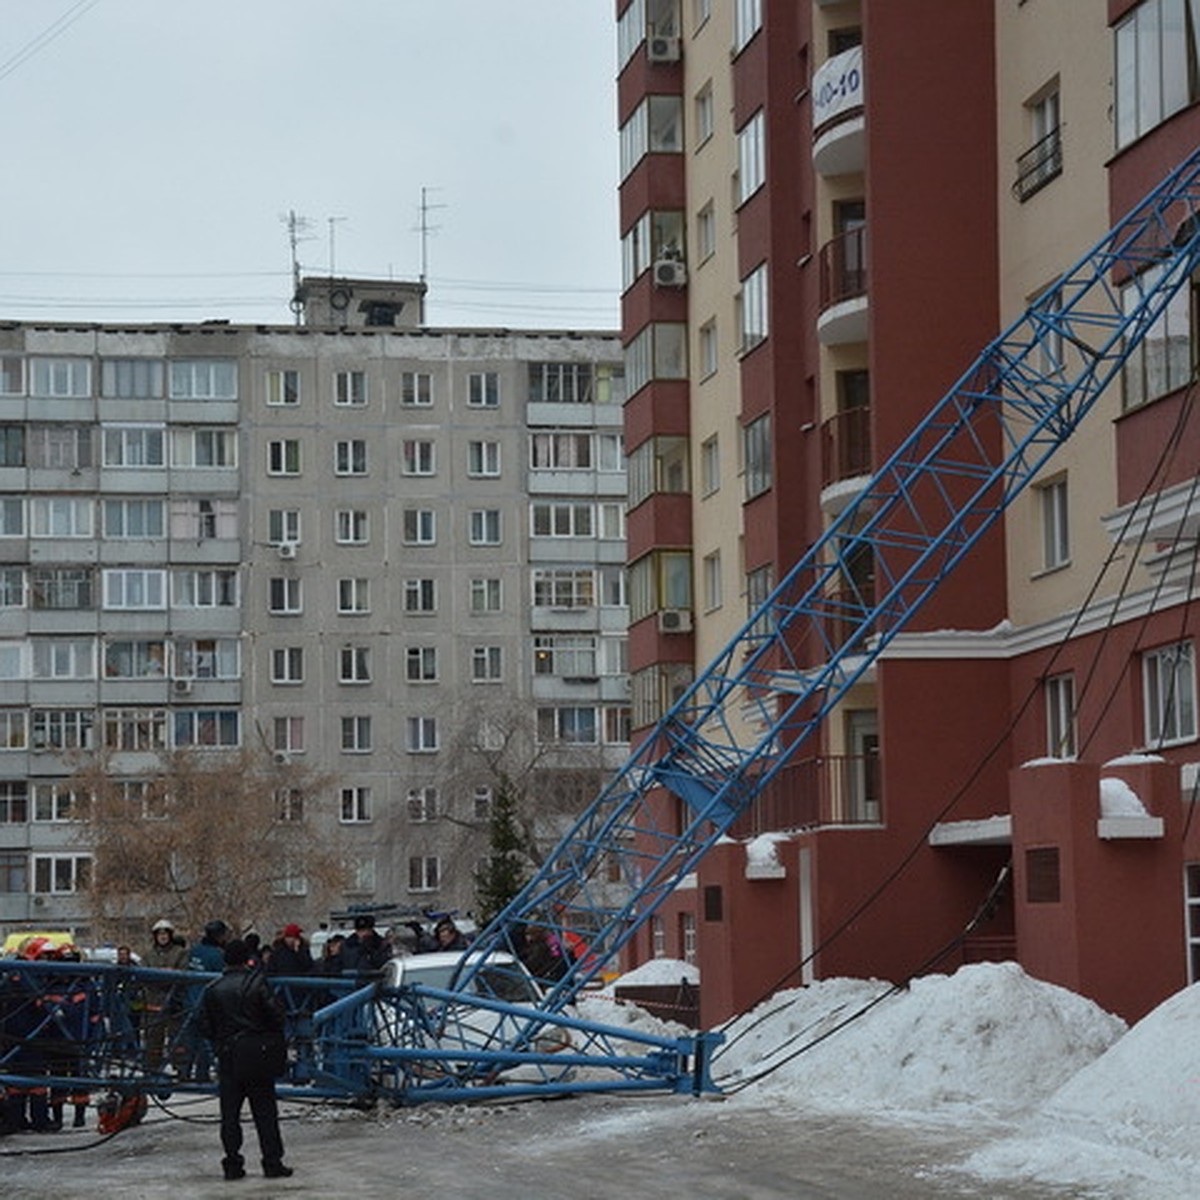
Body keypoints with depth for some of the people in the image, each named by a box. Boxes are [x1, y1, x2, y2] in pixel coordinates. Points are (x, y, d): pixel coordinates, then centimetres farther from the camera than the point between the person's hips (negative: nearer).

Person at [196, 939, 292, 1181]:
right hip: (257, 1056, -2)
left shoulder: (212, 990, 2)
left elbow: (202, 1023, 1)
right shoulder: (257, 982, -6)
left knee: (229, 1113, 6)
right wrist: (275, 1041, 9)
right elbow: (276, 1013, -9)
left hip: (227, 1055, 2)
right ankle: (272, 1163, 2)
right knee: (265, 1110, 3)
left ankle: (232, 1164, 3)